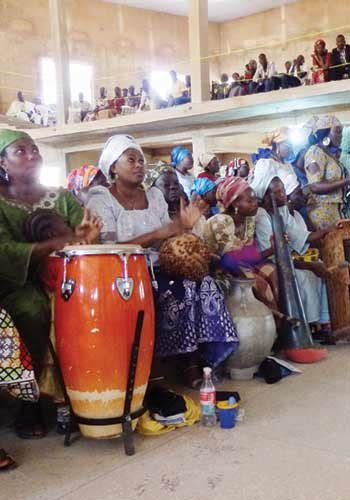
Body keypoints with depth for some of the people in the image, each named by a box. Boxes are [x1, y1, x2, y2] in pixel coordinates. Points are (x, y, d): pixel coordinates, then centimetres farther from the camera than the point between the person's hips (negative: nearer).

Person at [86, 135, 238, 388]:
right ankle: (189, 362, -12)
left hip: (157, 269, 6)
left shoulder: (155, 195, 13)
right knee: (178, 292, -28)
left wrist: (183, 227, -12)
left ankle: (196, 362, -13)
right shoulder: (101, 201, -5)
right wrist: (160, 233, -22)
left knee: (203, 284, -19)